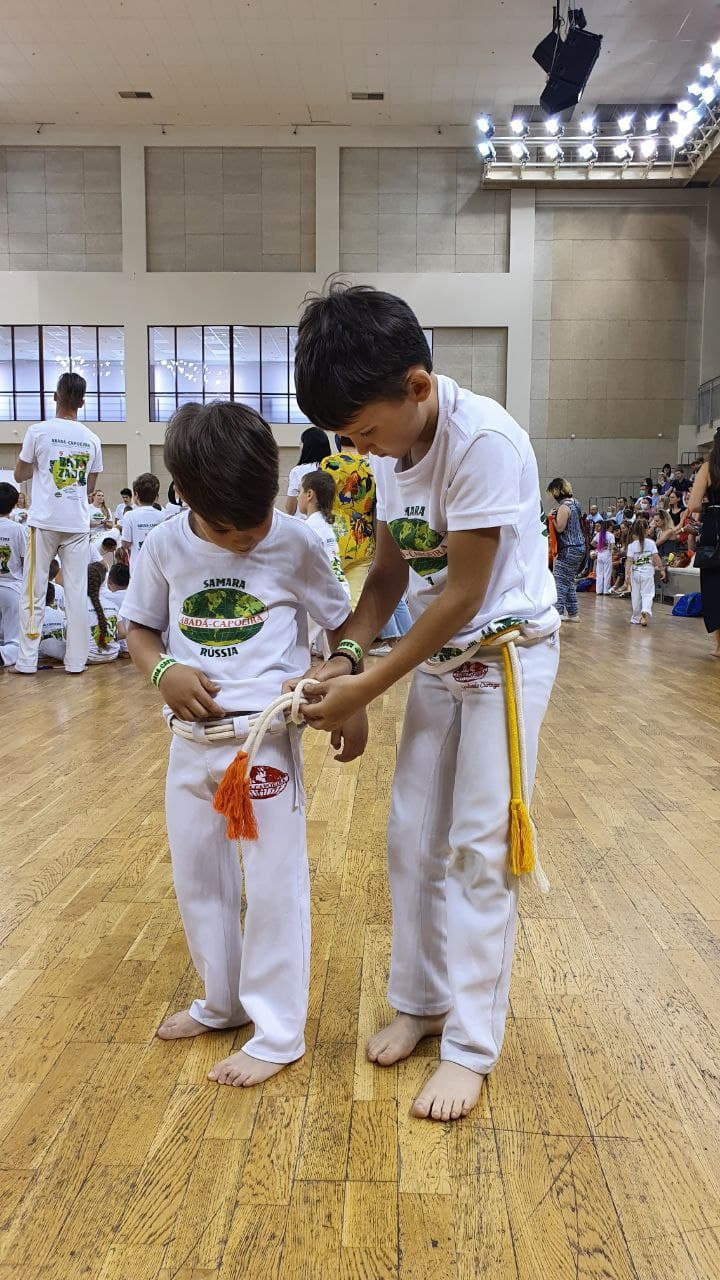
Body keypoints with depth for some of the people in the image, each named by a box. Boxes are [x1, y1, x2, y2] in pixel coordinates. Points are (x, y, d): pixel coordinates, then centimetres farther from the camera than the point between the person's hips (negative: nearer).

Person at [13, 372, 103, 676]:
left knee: (33, 592, 4)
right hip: (78, 523, 2)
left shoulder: (38, 431, -4)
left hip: (44, 521, -2)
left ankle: (26, 662, 5)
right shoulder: (92, 439, 5)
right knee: (76, 593, 5)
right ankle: (76, 661, 6)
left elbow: (20, 475, 6)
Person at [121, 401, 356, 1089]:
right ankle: (224, 1001, 39)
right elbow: (138, 627, 8)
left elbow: (341, 624, 2)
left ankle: (277, 1034, 18)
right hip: (191, 738, 5)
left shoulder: (296, 544, -10)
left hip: (266, 736, -4)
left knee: (274, 881, 2)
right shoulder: (165, 547, -3)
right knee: (196, 875, 17)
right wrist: (163, 670, -12)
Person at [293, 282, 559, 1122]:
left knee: (479, 849, -3)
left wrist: (367, 689, -18)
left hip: (507, 654, -7)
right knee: (413, 838, 12)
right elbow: (389, 573, 5)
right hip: (438, 659, 8)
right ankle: (422, 1000, 31)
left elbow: (463, 594, -23)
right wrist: (343, 657, -9)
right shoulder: (392, 445, 0)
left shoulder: (484, 440, -25)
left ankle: (470, 1048, 13)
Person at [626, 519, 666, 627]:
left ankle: (636, 618, 21)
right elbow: (656, 558, -5)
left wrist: (627, 574, -11)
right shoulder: (651, 543, -3)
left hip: (635, 573, 1)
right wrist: (662, 569, 2)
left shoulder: (631, 545, -2)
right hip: (648, 572, -1)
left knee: (636, 596, 12)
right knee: (647, 594, -1)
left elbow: (629, 560, -8)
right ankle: (646, 611, -29)